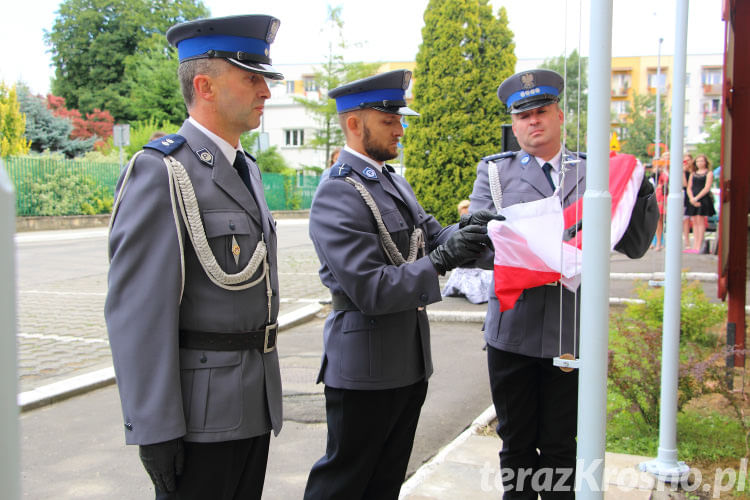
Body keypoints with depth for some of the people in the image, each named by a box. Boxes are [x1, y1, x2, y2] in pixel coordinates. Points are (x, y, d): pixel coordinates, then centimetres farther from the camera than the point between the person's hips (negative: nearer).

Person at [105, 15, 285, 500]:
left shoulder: (246, 168, 12)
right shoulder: (161, 172, -16)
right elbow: (137, 311, -20)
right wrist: (155, 430, -20)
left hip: (254, 403, 8)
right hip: (200, 411, -8)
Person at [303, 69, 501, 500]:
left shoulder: (393, 181, 12)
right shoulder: (338, 195, -19)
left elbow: (430, 235, 11)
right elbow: (370, 290, -25)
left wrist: (465, 231, -10)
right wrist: (441, 259, -28)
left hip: (409, 362, 9)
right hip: (365, 366, -9)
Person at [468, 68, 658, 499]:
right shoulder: (495, 172, 4)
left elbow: (634, 245, 6)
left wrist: (642, 195, -12)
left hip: (571, 333, 1)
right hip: (513, 331, 0)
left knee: (560, 447, 12)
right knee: (516, 444, 13)